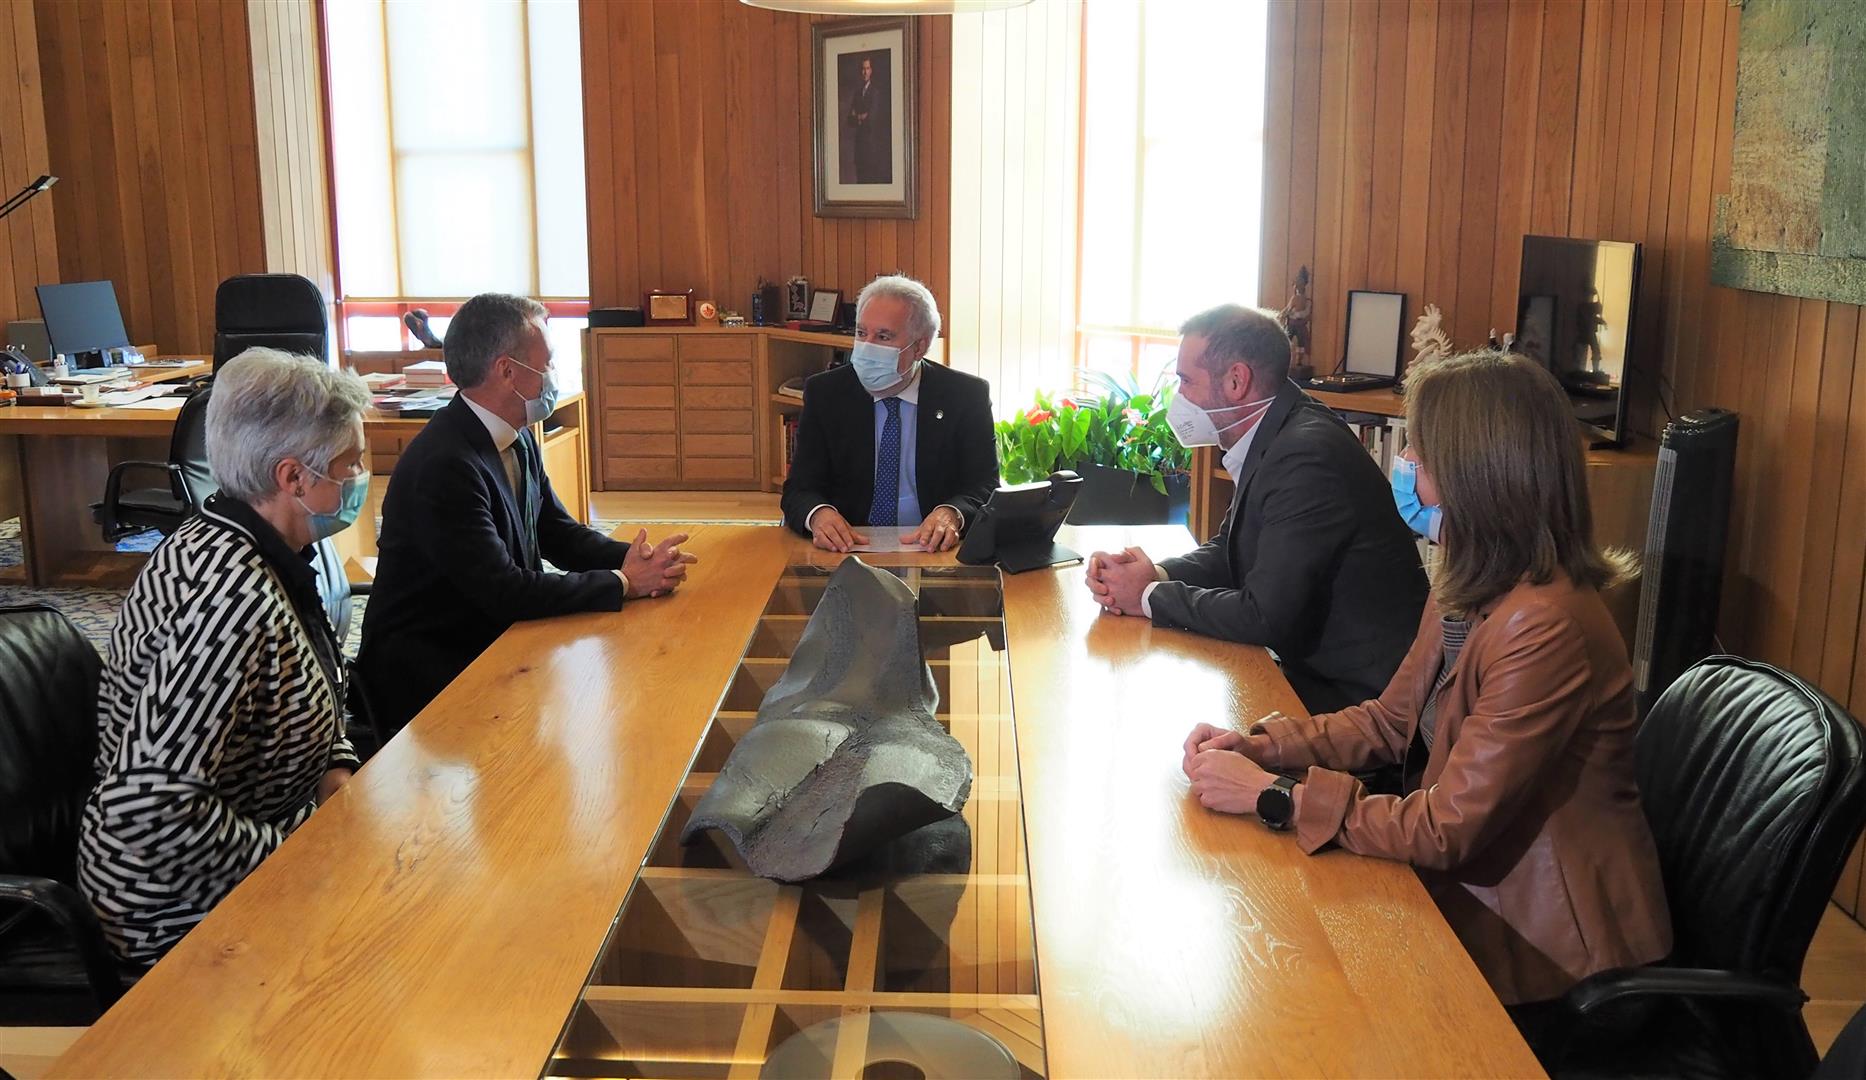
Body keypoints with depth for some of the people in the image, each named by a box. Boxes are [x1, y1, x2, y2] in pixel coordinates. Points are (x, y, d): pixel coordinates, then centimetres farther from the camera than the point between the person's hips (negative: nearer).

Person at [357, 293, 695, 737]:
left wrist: (631, 559, -8)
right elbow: (504, 592, -27)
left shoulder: (516, 437, 4)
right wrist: (624, 583, -20)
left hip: (494, 640, 8)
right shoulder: (444, 464, -25)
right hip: (429, 667, -8)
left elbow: (558, 532, 12)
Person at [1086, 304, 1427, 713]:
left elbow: (1266, 618, -26)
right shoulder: (1274, 439, 6)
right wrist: (1156, 574, -6)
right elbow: (1230, 551, 15)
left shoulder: (1306, 456, -25)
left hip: (1356, 698, -8)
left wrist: (1151, 596, -13)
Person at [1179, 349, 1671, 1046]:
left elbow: (1448, 829, -26)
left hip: (1542, 939, -7)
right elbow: (1392, 719, 9)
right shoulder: (1472, 585, 2)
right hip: (1473, 878, 8)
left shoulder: (1544, 626, -28)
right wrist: (1261, 746, -6)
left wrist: (1272, 794, -23)